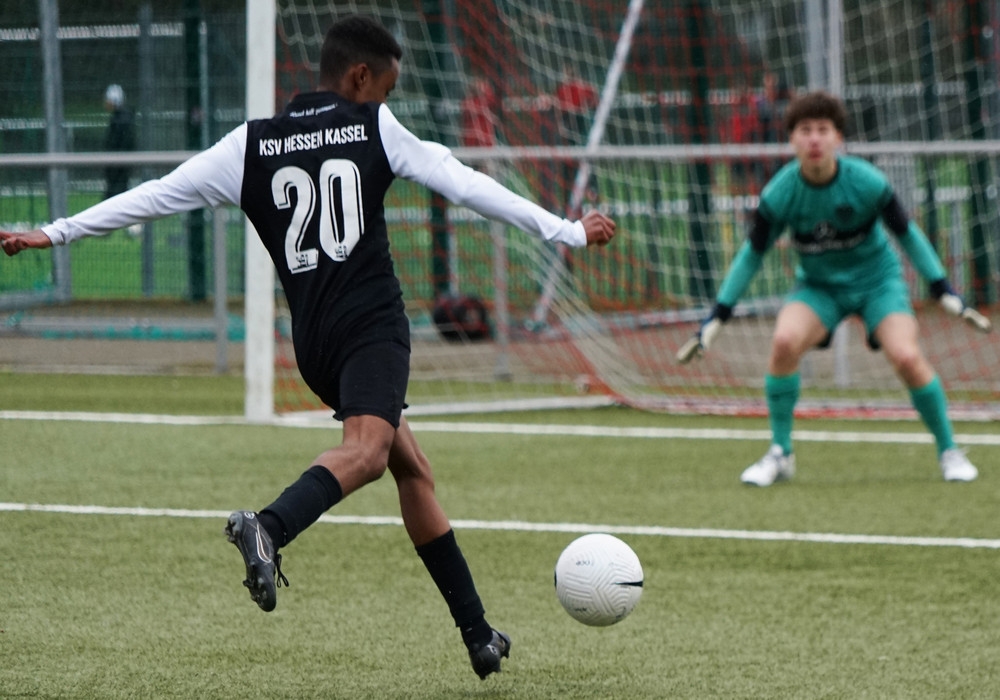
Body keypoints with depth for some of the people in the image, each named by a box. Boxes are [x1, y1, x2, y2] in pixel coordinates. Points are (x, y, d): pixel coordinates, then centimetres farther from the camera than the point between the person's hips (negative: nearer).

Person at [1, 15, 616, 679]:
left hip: (313, 341, 6)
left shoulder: (253, 144, 14)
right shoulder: (374, 127, 5)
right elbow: (469, 185, 6)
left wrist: (55, 232, 17)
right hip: (372, 323, -6)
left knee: (413, 470, 17)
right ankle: (269, 527, -58)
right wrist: (567, 230, 13)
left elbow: (157, 195, 11)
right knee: (367, 448, -28)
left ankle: (479, 636, 17)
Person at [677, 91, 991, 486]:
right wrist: (717, 317, -5)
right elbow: (752, 255, -5)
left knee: (906, 357, -23)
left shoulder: (866, 183, -21)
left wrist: (944, 292, -5)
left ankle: (949, 453, 0)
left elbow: (907, 234, -6)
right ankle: (780, 454, -11)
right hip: (818, 285, 1)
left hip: (876, 279, -1)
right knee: (784, 341, -28)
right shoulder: (779, 194, -18)